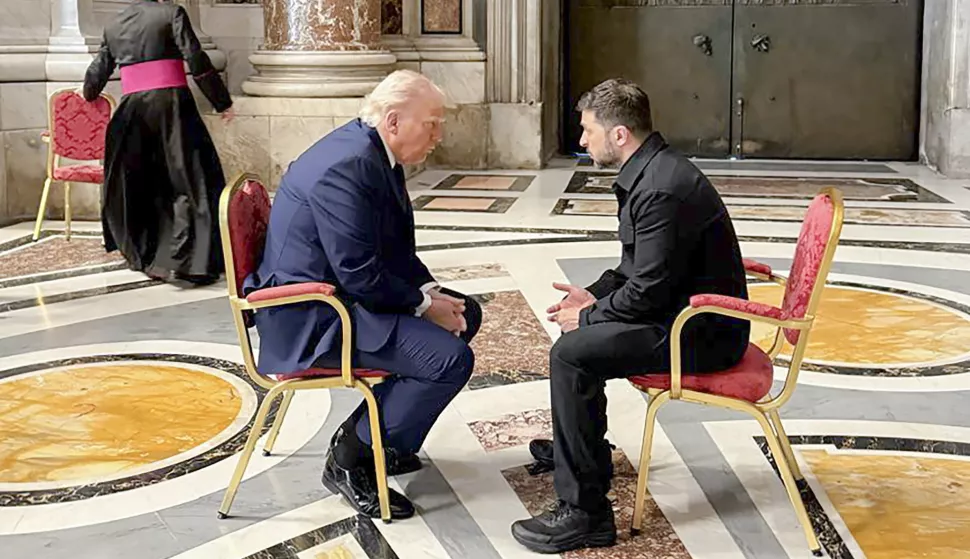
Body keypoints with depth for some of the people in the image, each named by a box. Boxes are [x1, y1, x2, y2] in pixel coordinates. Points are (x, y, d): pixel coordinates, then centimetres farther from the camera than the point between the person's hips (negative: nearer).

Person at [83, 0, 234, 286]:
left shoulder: (113, 26, 14)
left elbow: (96, 72, 23)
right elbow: (196, 60, -9)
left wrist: (89, 96, 45)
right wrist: (222, 102, -2)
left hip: (132, 110, 5)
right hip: (171, 104, -5)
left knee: (134, 184, 17)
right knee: (188, 179, -4)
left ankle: (141, 254, 25)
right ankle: (184, 261, -14)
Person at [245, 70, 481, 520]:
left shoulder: (373, 153, 8)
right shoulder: (347, 166, -24)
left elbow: (396, 249, 14)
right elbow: (360, 276, -26)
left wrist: (430, 291, -1)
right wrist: (424, 304, -13)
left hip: (341, 293, 11)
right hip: (310, 318, -11)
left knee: (464, 314, 15)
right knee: (450, 358, -21)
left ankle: (368, 432, 19)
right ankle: (349, 458, -5)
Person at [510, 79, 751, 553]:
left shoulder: (662, 190, -25)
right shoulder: (650, 171, 9)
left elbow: (649, 289, -25)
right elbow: (637, 265, 20)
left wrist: (588, 317, -10)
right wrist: (595, 295, 6)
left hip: (702, 334, -11)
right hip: (688, 311, 11)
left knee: (571, 354, -22)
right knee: (577, 328, 24)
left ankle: (584, 514, -16)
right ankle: (579, 447, 45)